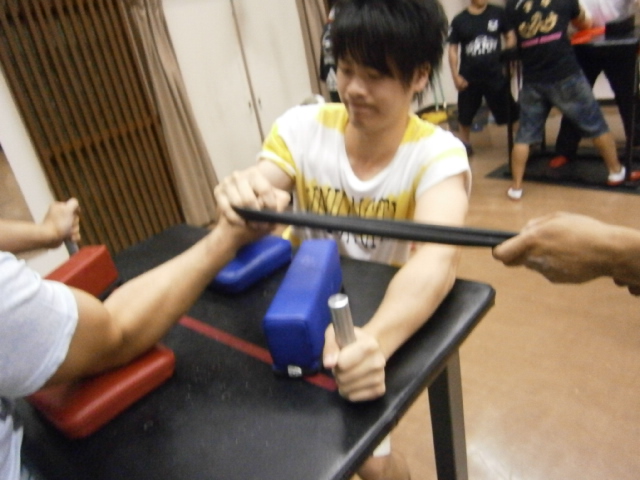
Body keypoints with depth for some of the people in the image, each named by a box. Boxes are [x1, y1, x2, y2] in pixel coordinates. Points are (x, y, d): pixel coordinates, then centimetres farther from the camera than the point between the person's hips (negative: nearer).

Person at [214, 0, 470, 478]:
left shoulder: (437, 154, -19)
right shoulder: (302, 127, -11)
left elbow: (437, 260, -36)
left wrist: (376, 339, -55)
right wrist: (241, 198, -41)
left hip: (389, 323, -2)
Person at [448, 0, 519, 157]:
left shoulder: (498, 13, -1)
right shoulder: (459, 20, -4)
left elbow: (510, 36, 7)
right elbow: (453, 49, 1)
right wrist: (455, 75, -6)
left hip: (496, 74, 0)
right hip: (469, 77, 0)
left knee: (509, 111, 4)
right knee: (465, 114, 12)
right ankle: (465, 143, 32)